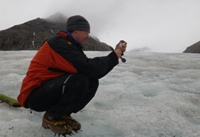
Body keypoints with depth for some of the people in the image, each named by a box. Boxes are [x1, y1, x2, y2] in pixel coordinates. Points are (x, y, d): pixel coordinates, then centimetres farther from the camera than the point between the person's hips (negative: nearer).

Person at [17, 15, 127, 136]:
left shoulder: (72, 46, 9)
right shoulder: (59, 44, -20)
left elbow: (95, 73, 3)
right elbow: (88, 68, -30)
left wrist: (115, 54, -3)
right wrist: (113, 57, -16)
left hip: (51, 89, 9)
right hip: (34, 95, -9)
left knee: (93, 82, -7)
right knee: (79, 80, -30)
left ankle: (62, 115, 5)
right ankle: (52, 117, -9)